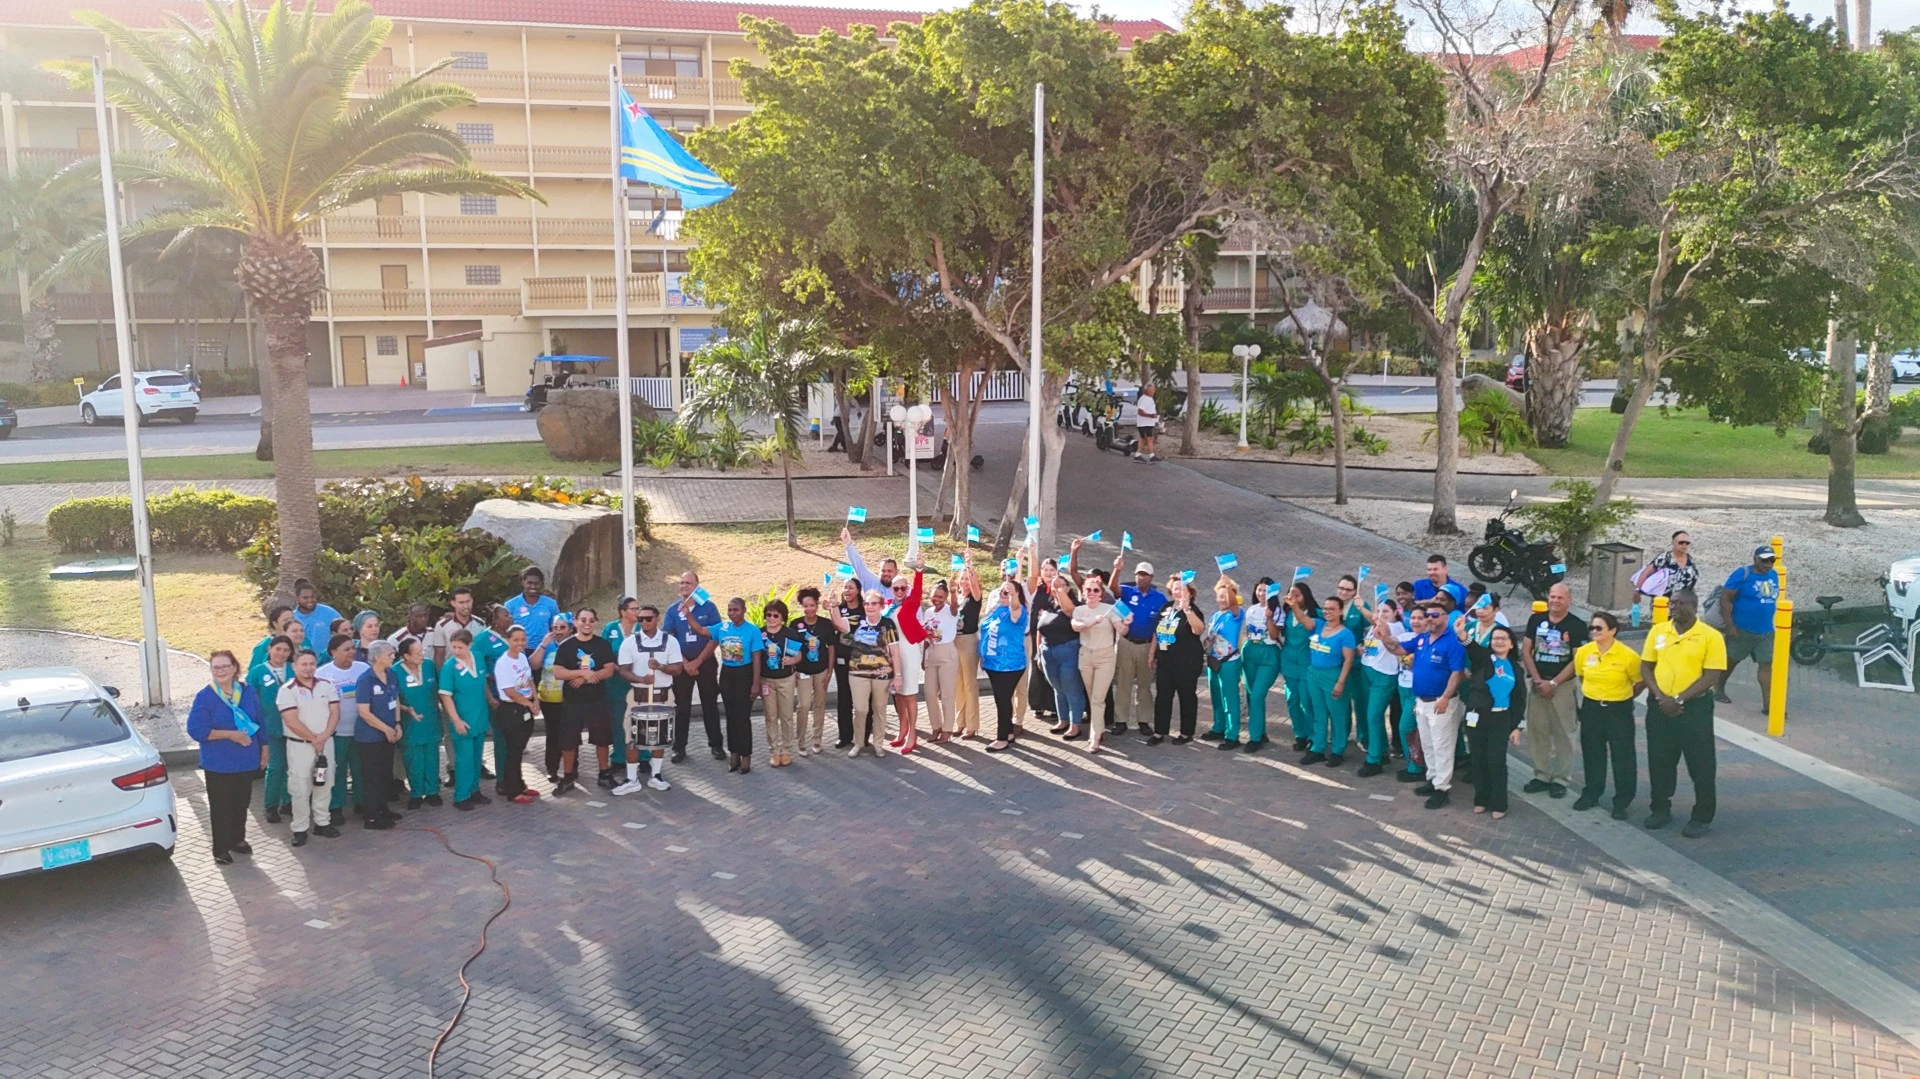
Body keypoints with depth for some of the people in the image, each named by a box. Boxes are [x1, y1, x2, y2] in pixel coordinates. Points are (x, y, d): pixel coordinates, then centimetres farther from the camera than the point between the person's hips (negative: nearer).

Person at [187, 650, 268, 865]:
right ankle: (221, 849, 14)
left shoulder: (247, 691, 1)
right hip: (218, 764, -4)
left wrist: (264, 748, 13)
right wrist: (230, 735, -21)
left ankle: (238, 839, 33)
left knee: (241, 802, 15)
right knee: (221, 807, 2)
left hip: (246, 761, 4)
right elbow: (196, 730, -16)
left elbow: (259, 722, 11)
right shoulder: (204, 696, -11)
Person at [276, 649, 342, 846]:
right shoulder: (287, 690, -8)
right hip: (300, 746, -4)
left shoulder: (326, 685, 5)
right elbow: (291, 721, -14)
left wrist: (324, 736, -12)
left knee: (324, 785, 11)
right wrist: (313, 739, -12)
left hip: (326, 743, 4)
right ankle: (300, 829, 8)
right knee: (300, 789, 0)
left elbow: (335, 713, 2)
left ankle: (322, 823, 22)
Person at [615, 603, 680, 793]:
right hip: (638, 696, -1)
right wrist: (641, 679, -25)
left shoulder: (670, 641, -1)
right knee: (632, 738, -1)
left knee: (660, 737, 10)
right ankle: (632, 780, 7)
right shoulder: (630, 642, -3)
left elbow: (677, 669, -5)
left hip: (663, 696, 1)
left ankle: (656, 776, 23)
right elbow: (623, 671, -7)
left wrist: (660, 666, -24)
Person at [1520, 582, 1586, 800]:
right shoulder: (1536, 620, 5)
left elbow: (1577, 660, -8)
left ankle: (1562, 779, 7)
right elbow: (1526, 651, 5)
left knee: (1563, 733, 0)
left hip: (1563, 685, -3)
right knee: (1537, 731, 7)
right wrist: (1538, 680, -5)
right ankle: (1541, 774, 17)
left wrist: (1553, 683, -12)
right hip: (1538, 683, 3)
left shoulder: (1577, 626, -4)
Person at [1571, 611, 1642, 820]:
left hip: (1619, 710, -4)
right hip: (1591, 709, 4)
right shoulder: (1583, 652, -5)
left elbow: (1641, 682, -2)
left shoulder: (1628, 656, -16)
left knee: (1622, 756, 3)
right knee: (1592, 753, 14)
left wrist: (1623, 696, 5)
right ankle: (1591, 794, 28)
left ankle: (1622, 802, 14)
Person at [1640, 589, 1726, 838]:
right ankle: (1661, 809, 26)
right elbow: (1645, 667, 7)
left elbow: (1712, 677, -13)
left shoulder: (1711, 636, -9)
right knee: (1659, 761, 12)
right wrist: (1660, 697, -8)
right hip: (1660, 707, 4)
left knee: (1700, 764, 3)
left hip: (1695, 708, -4)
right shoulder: (1658, 632, 4)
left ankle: (1702, 817, 15)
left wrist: (1679, 700, -18)